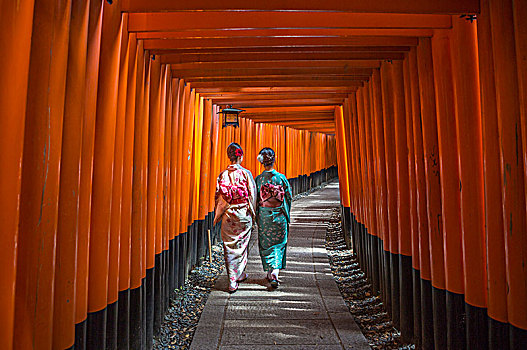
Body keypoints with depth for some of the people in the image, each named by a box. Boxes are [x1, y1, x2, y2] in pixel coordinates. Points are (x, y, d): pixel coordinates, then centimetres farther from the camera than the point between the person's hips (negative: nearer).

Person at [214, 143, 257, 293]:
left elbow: (219, 197, -1)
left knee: (229, 247, 7)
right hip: (244, 214, -1)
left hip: (228, 215, 1)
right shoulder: (246, 173, -7)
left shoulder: (223, 175, -3)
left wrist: (217, 216, 10)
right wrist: (252, 213, 9)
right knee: (241, 246, 15)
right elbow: (252, 196, -4)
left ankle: (232, 281, 9)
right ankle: (240, 274, 26)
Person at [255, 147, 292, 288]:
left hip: (264, 215, 0)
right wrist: (286, 214, 14)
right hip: (279, 216, 0)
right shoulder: (281, 177, -5)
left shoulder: (258, 179, -6)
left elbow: (255, 199, -2)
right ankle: (275, 273, -5)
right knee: (278, 244, 8)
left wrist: (256, 215, 11)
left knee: (266, 244, 13)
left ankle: (270, 273, 20)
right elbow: (289, 197, 1)